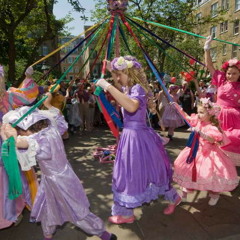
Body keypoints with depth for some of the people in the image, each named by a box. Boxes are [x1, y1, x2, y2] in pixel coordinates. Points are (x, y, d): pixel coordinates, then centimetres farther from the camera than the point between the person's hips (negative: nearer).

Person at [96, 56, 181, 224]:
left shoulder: (138, 88, -19)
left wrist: (108, 86, -38)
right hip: (130, 135, 9)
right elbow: (119, 90, 33)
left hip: (137, 136, -9)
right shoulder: (128, 89, 9)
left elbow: (132, 106, -41)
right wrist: (112, 71, 19)